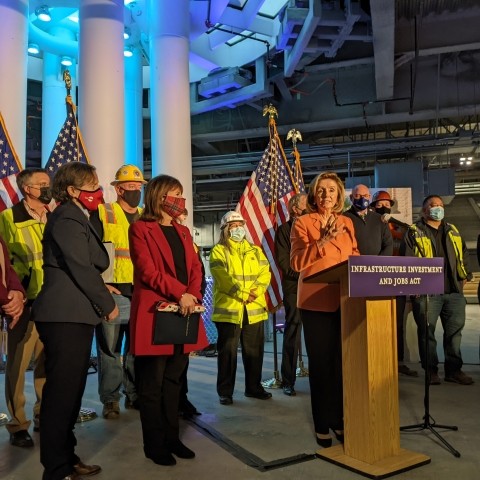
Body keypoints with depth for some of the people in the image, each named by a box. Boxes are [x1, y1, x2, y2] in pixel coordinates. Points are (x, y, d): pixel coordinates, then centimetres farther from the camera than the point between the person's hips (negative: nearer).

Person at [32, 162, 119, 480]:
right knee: (62, 391, -3)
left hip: (74, 315, 10)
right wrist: (108, 304, -9)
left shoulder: (76, 218, 20)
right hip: (66, 317, -10)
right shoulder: (69, 218, -12)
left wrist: (100, 297, 11)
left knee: (70, 390, 15)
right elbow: (82, 268, -18)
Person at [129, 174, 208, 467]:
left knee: (173, 379, 14)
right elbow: (148, 270, -13)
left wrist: (194, 295, -8)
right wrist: (180, 293, -19)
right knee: (153, 383, 3)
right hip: (155, 313, -6)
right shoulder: (141, 228, -3)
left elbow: (196, 267, 10)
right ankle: (155, 445, 14)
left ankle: (172, 437, 25)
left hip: (183, 313, 7)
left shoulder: (183, 232, 17)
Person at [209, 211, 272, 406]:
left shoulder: (255, 250, 17)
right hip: (228, 308, -4)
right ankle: (225, 391, 12)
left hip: (254, 309, 5)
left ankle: (254, 386, 26)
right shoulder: (218, 251, 1)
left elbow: (265, 273, 5)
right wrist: (243, 294, -17)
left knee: (254, 350, 11)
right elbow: (222, 278, -11)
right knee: (228, 351, 1)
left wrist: (256, 291, -13)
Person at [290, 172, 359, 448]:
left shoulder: (347, 223, 13)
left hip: (345, 300, 4)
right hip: (316, 301, -4)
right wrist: (322, 242, -20)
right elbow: (296, 263, -10)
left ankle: (340, 420, 22)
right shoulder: (302, 223, -1)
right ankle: (323, 425, 15)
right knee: (321, 363, 2)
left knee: (342, 362, 7)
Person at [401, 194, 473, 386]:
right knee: (427, 332, 0)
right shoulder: (414, 232, 1)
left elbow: (464, 254, 24)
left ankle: (454, 369, 20)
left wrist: (465, 274, 12)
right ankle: (431, 370, 11)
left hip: (454, 291, 5)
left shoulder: (453, 231, 18)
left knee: (455, 330, 8)